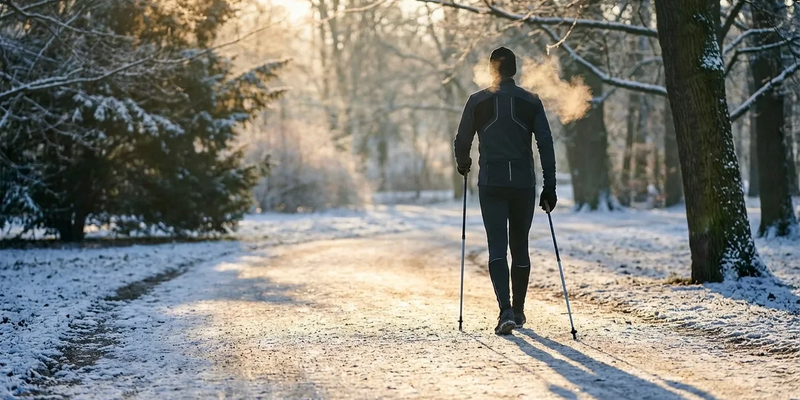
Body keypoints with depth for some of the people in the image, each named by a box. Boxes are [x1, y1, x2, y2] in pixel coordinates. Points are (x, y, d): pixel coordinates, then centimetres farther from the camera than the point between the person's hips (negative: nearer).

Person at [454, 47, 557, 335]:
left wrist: (463, 165, 25)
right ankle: (518, 311, 23)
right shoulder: (531, 103, 2)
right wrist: (549, 188, 0)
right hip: (524, 184, 2)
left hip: (491, 184, -1)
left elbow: (462, 142, 3)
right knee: (520, 248, 14)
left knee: (497, 249, -4)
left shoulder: (478, 101, 0)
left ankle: (506, 310, -22)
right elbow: (546, 146, -2)